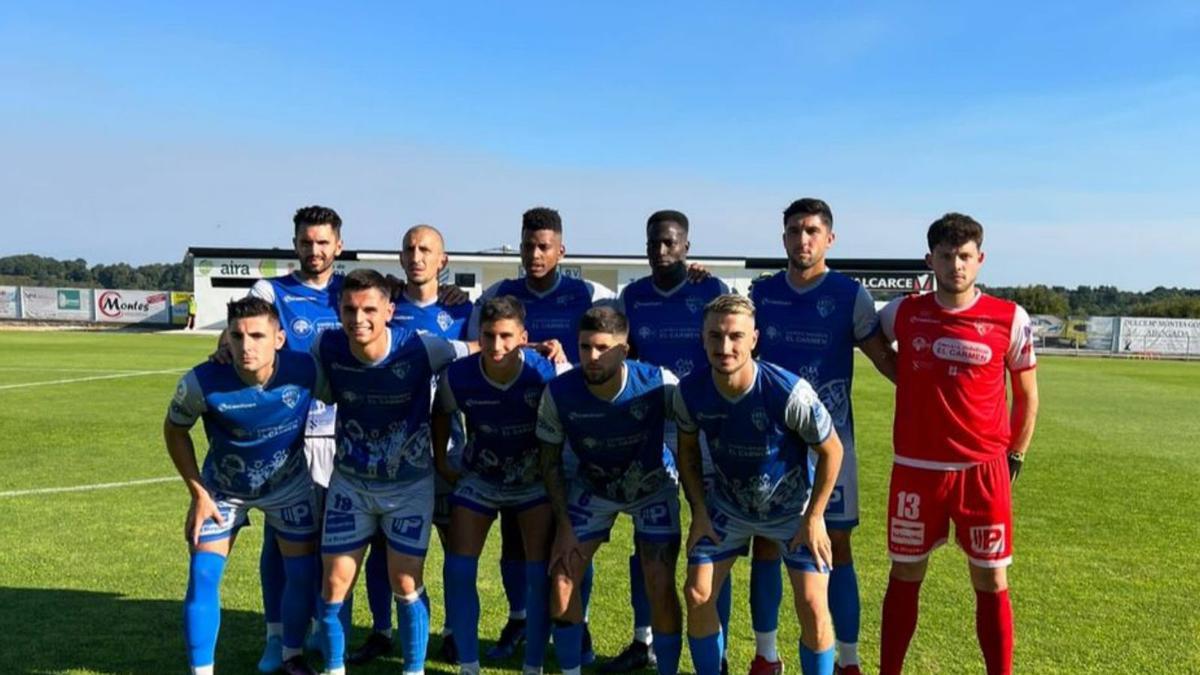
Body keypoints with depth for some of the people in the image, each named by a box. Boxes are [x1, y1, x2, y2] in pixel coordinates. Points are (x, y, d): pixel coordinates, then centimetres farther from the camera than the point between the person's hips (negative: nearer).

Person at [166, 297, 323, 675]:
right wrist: (198, 494, -11)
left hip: (290, 484, 1)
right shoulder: (203, 382, -30)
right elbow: (174, 430, -9)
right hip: (223, 489, -1)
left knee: (303, 575, 6)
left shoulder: (306, 370, -28)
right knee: (203, 577, -7)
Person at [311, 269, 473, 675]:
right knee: (335, 582, 4)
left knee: (406, 584, 3)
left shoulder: (420, 349, -23)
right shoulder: (327, 348, -15)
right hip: (349, 482, 2)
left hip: (410, 484, -2)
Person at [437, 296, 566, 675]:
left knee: (540, 573, -5)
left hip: (536, 478, -1)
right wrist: (441, 462, 4)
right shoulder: (457, 376, -22)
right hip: (479, 478, 1)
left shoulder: (547, 373, -27)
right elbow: (441, 414, 1)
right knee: (458, 570, -4)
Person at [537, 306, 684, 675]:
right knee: (562, 579, -4)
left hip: (652, 486, -2)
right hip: (592, 487, 2)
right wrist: (564, 525, -13)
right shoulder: (559, 391, -24)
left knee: (661, 587, -10)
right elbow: (551, 461, -9)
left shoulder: (659, 384, -30)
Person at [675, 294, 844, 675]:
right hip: (727, 506, 3)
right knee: (698, 595, -1)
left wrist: (813, 518, -13)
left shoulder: (788, 392, -32)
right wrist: (699, 511, -3)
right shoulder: (690, 391, -21)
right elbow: (688, 451, 0)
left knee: (812, 606, -10)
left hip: (792, 508, -3)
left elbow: (831, 451, -16)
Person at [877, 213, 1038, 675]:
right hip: (915, 470, 1)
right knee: (904, 577, 11)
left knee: (991, 582, 7)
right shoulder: (902, 314, -1)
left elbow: (1026, 396, 7)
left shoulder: (1010, 319, -4)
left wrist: (1014, 458, 6)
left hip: (984, 471, -1)